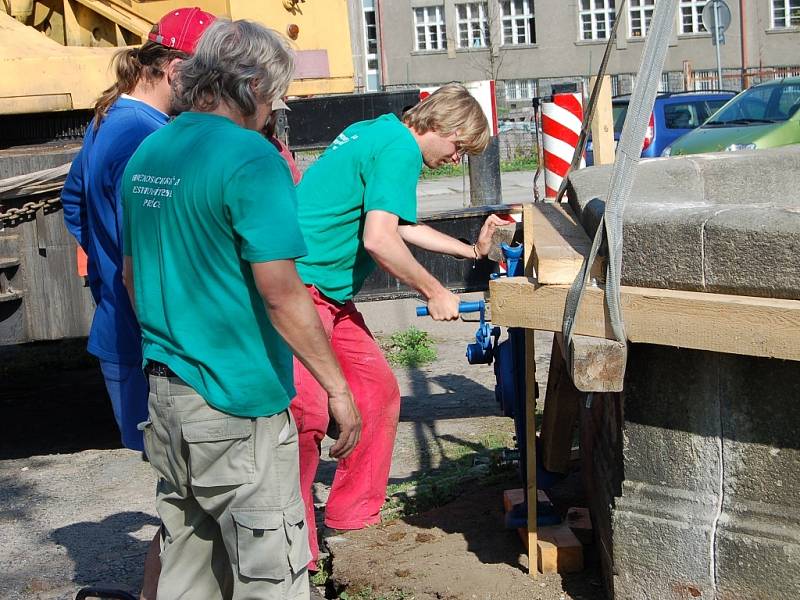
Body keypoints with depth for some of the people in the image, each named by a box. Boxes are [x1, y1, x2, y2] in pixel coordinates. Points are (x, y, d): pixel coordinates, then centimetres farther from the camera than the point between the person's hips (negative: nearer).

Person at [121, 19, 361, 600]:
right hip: (236, 401, -8)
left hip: (165, 392, 8)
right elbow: (281, 293, -20)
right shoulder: (250, 156, -16)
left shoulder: (146, 154, 9)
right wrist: (338, 387, -14)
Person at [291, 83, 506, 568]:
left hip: (331, 295, 11)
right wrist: (435, 293, -10)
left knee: (379, 393, 13)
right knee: (307, 413, -15)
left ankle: (353, 515, 23)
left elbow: (399, 226, 30)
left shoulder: (377, 134, 18)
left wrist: (472, 250, 31)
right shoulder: (400, 148, -13)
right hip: (300, 287, -11)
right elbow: (378, 239, -23)